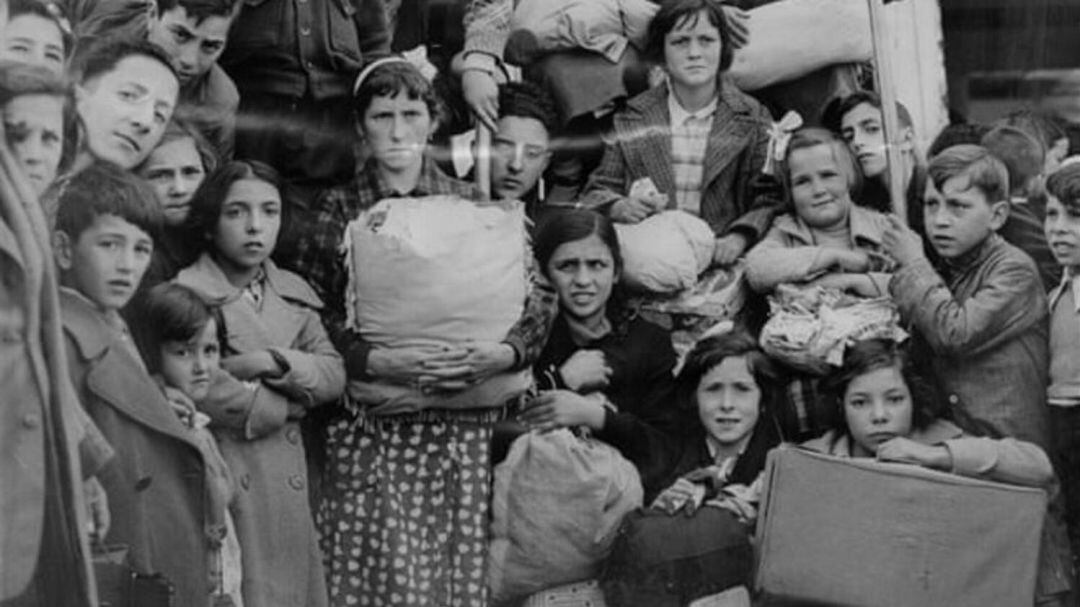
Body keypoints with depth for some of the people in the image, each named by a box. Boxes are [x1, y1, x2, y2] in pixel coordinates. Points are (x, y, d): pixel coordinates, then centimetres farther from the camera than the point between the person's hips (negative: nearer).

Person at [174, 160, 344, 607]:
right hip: (225, 476, -5)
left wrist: (275, 364, -12)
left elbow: (334, 376, 6)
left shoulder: (294, 293, 12)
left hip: (289, 479, 5)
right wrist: (292, 398, -10)